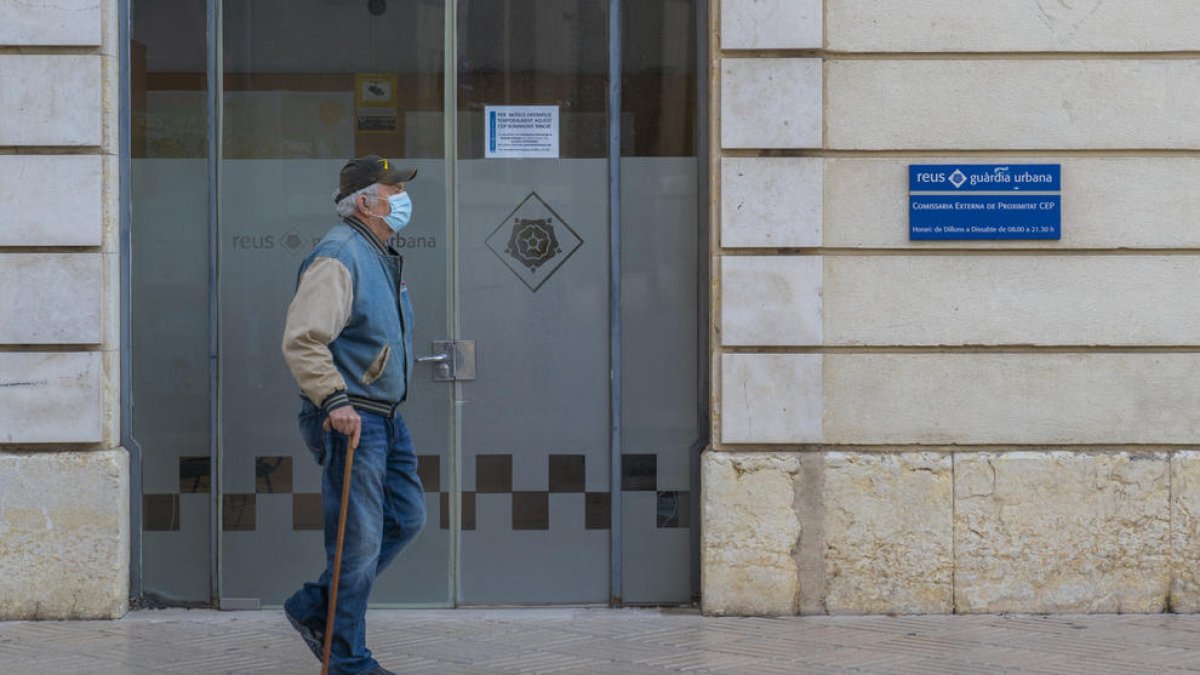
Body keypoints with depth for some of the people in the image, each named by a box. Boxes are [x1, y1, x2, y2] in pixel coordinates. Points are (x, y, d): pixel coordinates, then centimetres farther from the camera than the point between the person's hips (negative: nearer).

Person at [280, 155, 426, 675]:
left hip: (385, 417, 10)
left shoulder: (381, 257, 16)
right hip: (350, 419, -10)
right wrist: (334, 401, -31)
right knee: (358, 541, -5)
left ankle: (314, 606, 22)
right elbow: (301, 340, -25)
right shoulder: (339, 257, -16)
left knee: (406, 516, 14)